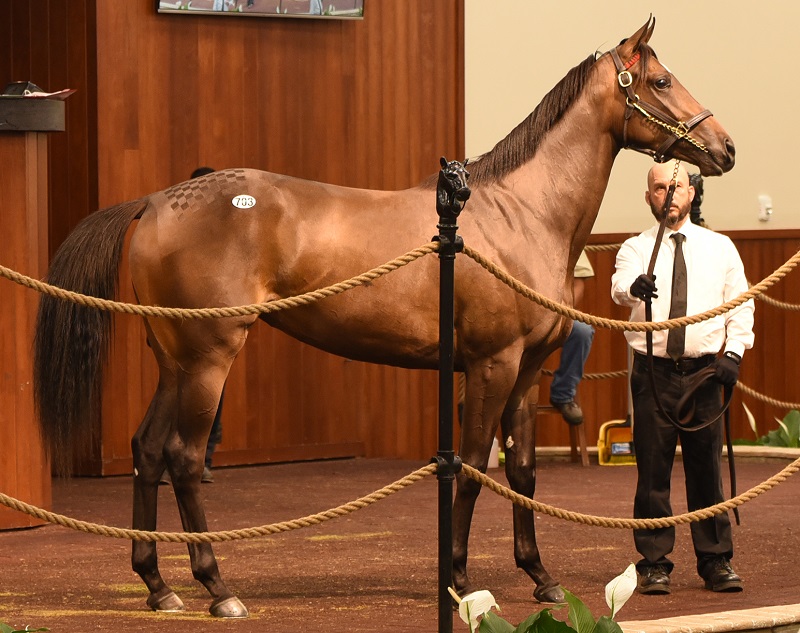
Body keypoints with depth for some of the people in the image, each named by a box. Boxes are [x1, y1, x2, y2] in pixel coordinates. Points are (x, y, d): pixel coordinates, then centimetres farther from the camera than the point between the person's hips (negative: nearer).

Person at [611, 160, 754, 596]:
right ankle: (654, 564, 5)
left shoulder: (720, 248, 11)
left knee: (707, 469, 2)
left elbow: (741, 305, 10)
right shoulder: (636, 249, 4)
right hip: (654, 371, -1)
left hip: (705, 370, 1)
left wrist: (733, 352, -6)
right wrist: (634, 286, -41)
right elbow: (620, 286, -17)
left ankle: (717, 561, 10)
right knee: (653, 470, -2)